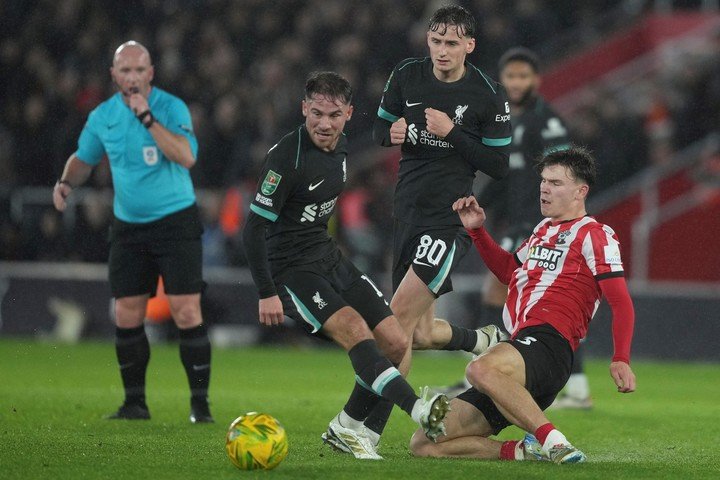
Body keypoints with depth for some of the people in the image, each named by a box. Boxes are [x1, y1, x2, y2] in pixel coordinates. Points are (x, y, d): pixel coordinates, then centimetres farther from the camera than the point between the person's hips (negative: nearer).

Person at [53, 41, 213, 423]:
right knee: (127, 317, 2)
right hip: (128, 227, 4)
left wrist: (147, 117, -28)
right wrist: (66, 183, 0)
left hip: (175, 221, -4)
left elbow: (186, 156, -27)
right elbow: (84, 158, 20)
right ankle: (135, 403, 14)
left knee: (186, 313, -11)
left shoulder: (171, 107, -11)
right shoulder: (102, 116, 3)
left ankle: (200, 403, -5)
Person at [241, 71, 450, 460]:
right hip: (290, 268, -8)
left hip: (328, 258, 8)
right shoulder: (286, 157, -20)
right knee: (355, 329, -29)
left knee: (397, 344, 0)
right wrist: (266, 294, -22)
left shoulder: (339, 146, 5)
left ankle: (345, 429, 13)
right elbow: (253, 229, -19)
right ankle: (418, 410, -42)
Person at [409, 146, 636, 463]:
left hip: (548, 343, -9)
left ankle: (554, 443, -37)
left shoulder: (594, 235, 1)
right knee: (424, 445, -2)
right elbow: (508, 271, 44)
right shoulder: (544, 229, 27)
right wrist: (477, 230, 30)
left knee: (481, 370, -45)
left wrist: (621, 360, -22)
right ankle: (526, 451, -8)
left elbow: (622, 304, -8)